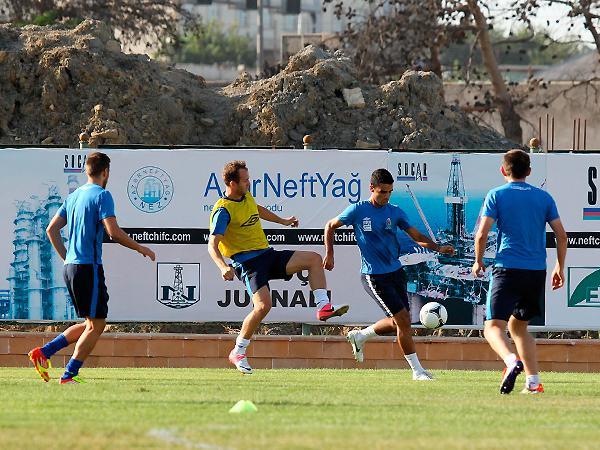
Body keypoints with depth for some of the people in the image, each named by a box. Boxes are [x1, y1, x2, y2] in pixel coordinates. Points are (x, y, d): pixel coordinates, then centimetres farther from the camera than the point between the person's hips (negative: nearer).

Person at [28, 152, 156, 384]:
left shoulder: (73, 196, 15)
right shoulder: (102, 195, -9)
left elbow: (52, 229, 17)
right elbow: (114, 232, -18)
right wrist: (141, 249, -6)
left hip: (70, 267, 8)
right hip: (89, 267, -8)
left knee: (89, 324, 15)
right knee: (96, 325, -2)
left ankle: (43, 352, 6)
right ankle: (69, 375, -6)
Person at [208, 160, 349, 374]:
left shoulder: (247, 197, 11)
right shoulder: (223, 210, -15)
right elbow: (213, 245, -22)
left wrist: (282, 221, 50)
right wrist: (223, 267, -40)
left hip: (267, 254, 8)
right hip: (247, 262, -8)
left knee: (314, 259, -3)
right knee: (263, 305, -26)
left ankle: (323, 306, -7)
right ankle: (238, 353, -11)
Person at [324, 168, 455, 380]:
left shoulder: (395, 212, 4)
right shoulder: (358, 210, -6)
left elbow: (417, 236, 5)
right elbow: (330, 226, 7)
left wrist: (438, 248, -11)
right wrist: (329, 254, -1)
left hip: (396, 272, 6)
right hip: (374, 277, -6)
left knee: (398, 323, 9)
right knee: (403, 320, -12)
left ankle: (359, 336, 34)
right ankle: (417, 370, -3)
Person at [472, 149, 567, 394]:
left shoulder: (496, 195, 0)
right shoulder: (544, 197, 10)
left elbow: (482, 233, -7)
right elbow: (561, 235, 8)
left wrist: (478, 261, 9)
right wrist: (560, 267, 19)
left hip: (507, 269, -4)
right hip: (537, 272, 4)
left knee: (493, 326, -7)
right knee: (518, 325, 20)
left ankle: (511, 360, -38)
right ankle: (533, 382, 11)